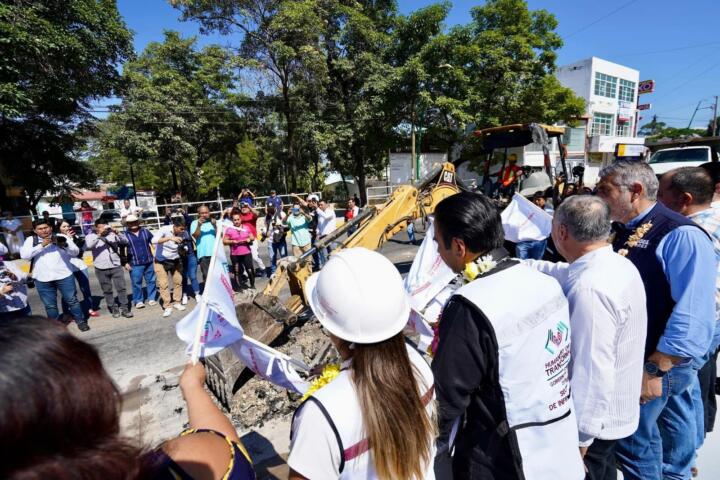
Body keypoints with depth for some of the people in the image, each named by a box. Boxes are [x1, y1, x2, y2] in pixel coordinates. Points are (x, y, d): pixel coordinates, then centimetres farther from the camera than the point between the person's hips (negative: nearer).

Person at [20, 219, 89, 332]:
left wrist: (64, 245, -25)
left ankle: (81, 321, 18)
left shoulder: (61, 237, 1)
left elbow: (75, 252, -4)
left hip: (64, 276, -1)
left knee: (72, 300, 5)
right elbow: (24, 255, -8)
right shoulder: (30, 240, 5)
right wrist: (42, 245, -17)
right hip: (42, 279, 2)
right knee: (50, 305, 11)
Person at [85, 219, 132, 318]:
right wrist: (99, 235, -24)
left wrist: (117, 233, -18)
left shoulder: (112, 234, 4)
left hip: (116, 266, 0)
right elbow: (87, 247, -18)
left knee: (121, 288, 0)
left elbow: (125, 241, -3)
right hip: (101, 269, 0)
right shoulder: (91, 236, 1)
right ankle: (114, 309, 19)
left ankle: (125, 308, 7)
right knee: (107, 291, 8)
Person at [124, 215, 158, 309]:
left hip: (149, 262, 3)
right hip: (135, 264, -2)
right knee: (136, 283, 2)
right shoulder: (125, 235, -1)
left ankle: (151, 298, 21)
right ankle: (138, 301, 15)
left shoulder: (145, 231, 6)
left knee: (151, 281, 9)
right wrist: (125, 263, -3)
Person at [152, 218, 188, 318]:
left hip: (175, 260, 3)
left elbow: (186, 247, -4)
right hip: (161, 261, -3)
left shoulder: (183, 234, -15)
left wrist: (184, 250, -28)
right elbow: (154, 240, -40)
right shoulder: (164, 229, -25)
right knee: (163, 284, -4)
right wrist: (170, 238, -48)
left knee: (178, 281, 6)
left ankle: (177, 302, 24)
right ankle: (167, 307, 6)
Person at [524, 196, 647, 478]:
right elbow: (564, 273, 13)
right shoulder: (619, 264, -3)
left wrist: (579, 439, -22)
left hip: (592, 422, -8)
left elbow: (593, 372, -31)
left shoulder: (590, 289, -33)